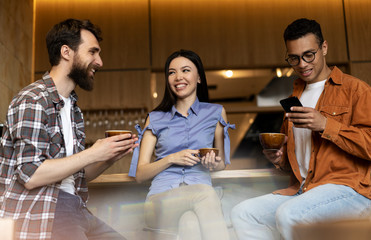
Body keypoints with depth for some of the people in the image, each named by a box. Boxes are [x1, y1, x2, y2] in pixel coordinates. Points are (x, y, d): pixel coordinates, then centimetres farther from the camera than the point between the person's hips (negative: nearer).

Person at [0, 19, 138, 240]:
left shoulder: (74, 109, 15)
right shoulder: (33, 101, -12)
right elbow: (30, 175, -19)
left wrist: (110, 157, -1)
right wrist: (93, 154, -17)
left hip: (73, 209, 8)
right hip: (37, 213, -8)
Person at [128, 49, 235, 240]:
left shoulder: (216, 113, 17)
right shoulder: (155, 119, 16)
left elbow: (222, 164, 24)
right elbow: (140, 174, 11)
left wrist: (214, 164, 0)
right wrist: (171, 159, -6)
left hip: (202, 193, 1)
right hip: (161, 198, 0)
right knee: (199, 204, -36)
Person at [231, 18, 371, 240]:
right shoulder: (295, 97, 23)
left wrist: (325, 125, -16)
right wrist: (280, 159, 10)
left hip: (348, 188, -6)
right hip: (300, 189, 7)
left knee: (288, 214, -33)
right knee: (242, 214, -13)